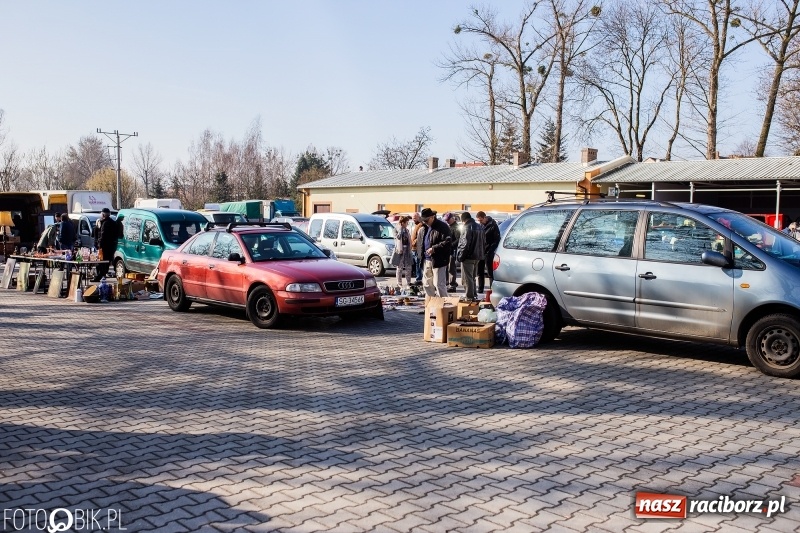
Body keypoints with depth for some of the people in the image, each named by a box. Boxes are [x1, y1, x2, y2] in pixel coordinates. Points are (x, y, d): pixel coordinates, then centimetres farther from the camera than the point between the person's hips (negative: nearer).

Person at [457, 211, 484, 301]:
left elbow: (465, 244, -21)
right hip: (477, 256, 9)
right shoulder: (479, 227, 12)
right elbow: (483, 242, 17)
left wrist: (460, 256, -14)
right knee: (472, 277, 20)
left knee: (467, 277, -2)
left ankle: (470, 296, 0)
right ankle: (474, 295, 27)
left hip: (468, 256, -9)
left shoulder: (467, 227, -16)